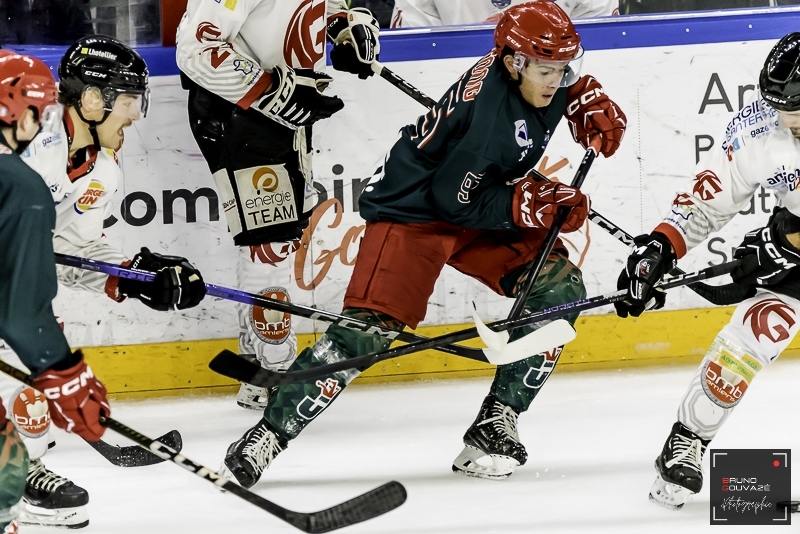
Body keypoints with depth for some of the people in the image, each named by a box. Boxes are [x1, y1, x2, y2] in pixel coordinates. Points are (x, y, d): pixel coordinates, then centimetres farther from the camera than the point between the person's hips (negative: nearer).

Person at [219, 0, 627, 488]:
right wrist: (532, 205, -26)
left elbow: (566, 81, 19)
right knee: (368, 327, -21)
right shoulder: (486, 110, -33)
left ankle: (496, 424, -2)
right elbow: (455, 200, -26)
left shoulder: (535, 71, -9)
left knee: (560, 288, -7)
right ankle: (269, 434, -13)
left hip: (480, 198, 8)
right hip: (415, 209, -8)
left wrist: (590, 102, 0)